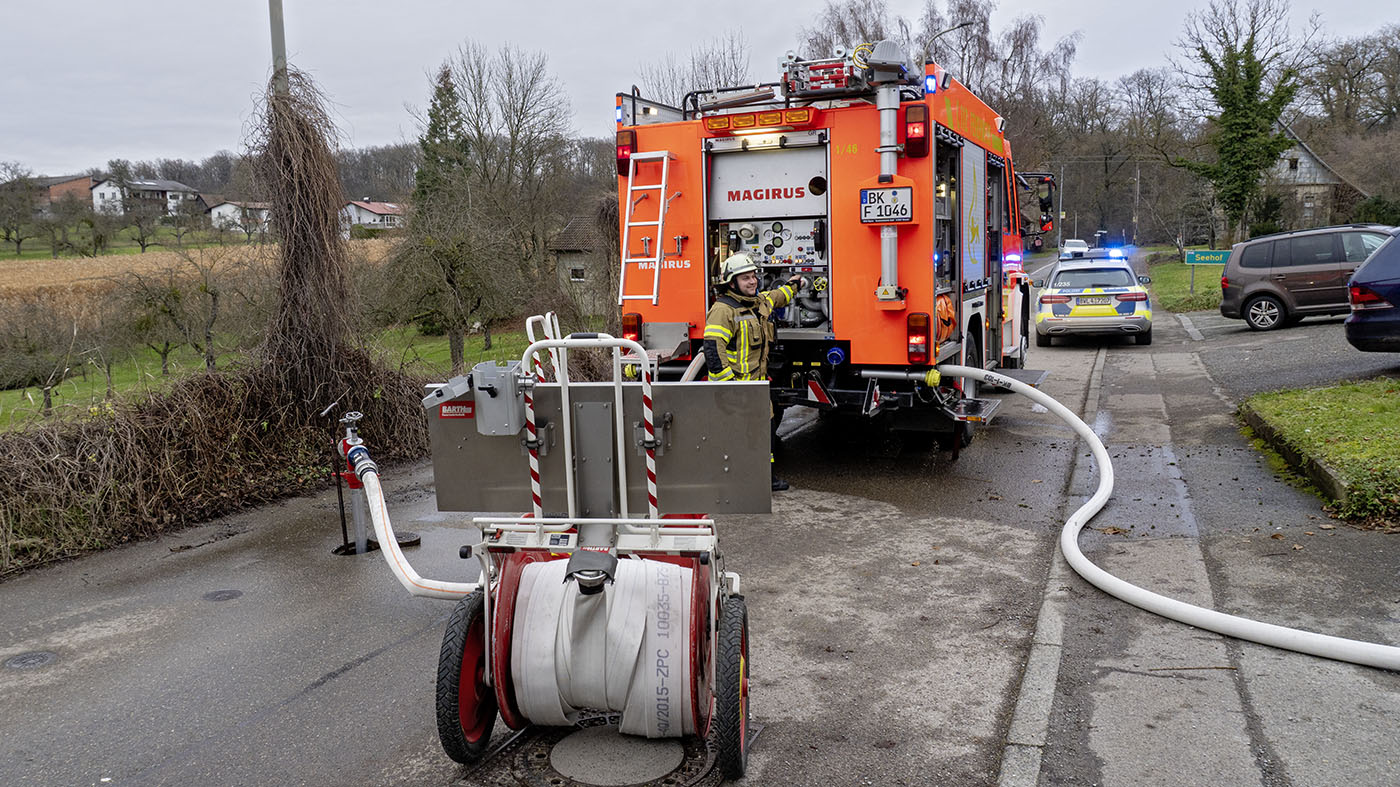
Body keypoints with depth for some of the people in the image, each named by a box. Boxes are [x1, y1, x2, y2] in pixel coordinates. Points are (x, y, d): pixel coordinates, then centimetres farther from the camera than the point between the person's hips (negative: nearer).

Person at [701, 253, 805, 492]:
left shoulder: (759, 302, 13)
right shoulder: (723, 309, -16)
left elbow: (776, 298, 39)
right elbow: (713, 349, -22)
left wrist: (793, 285, 53)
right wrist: (728, 383, -25)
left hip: (757, 383, 9)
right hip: (735, 387, -9)